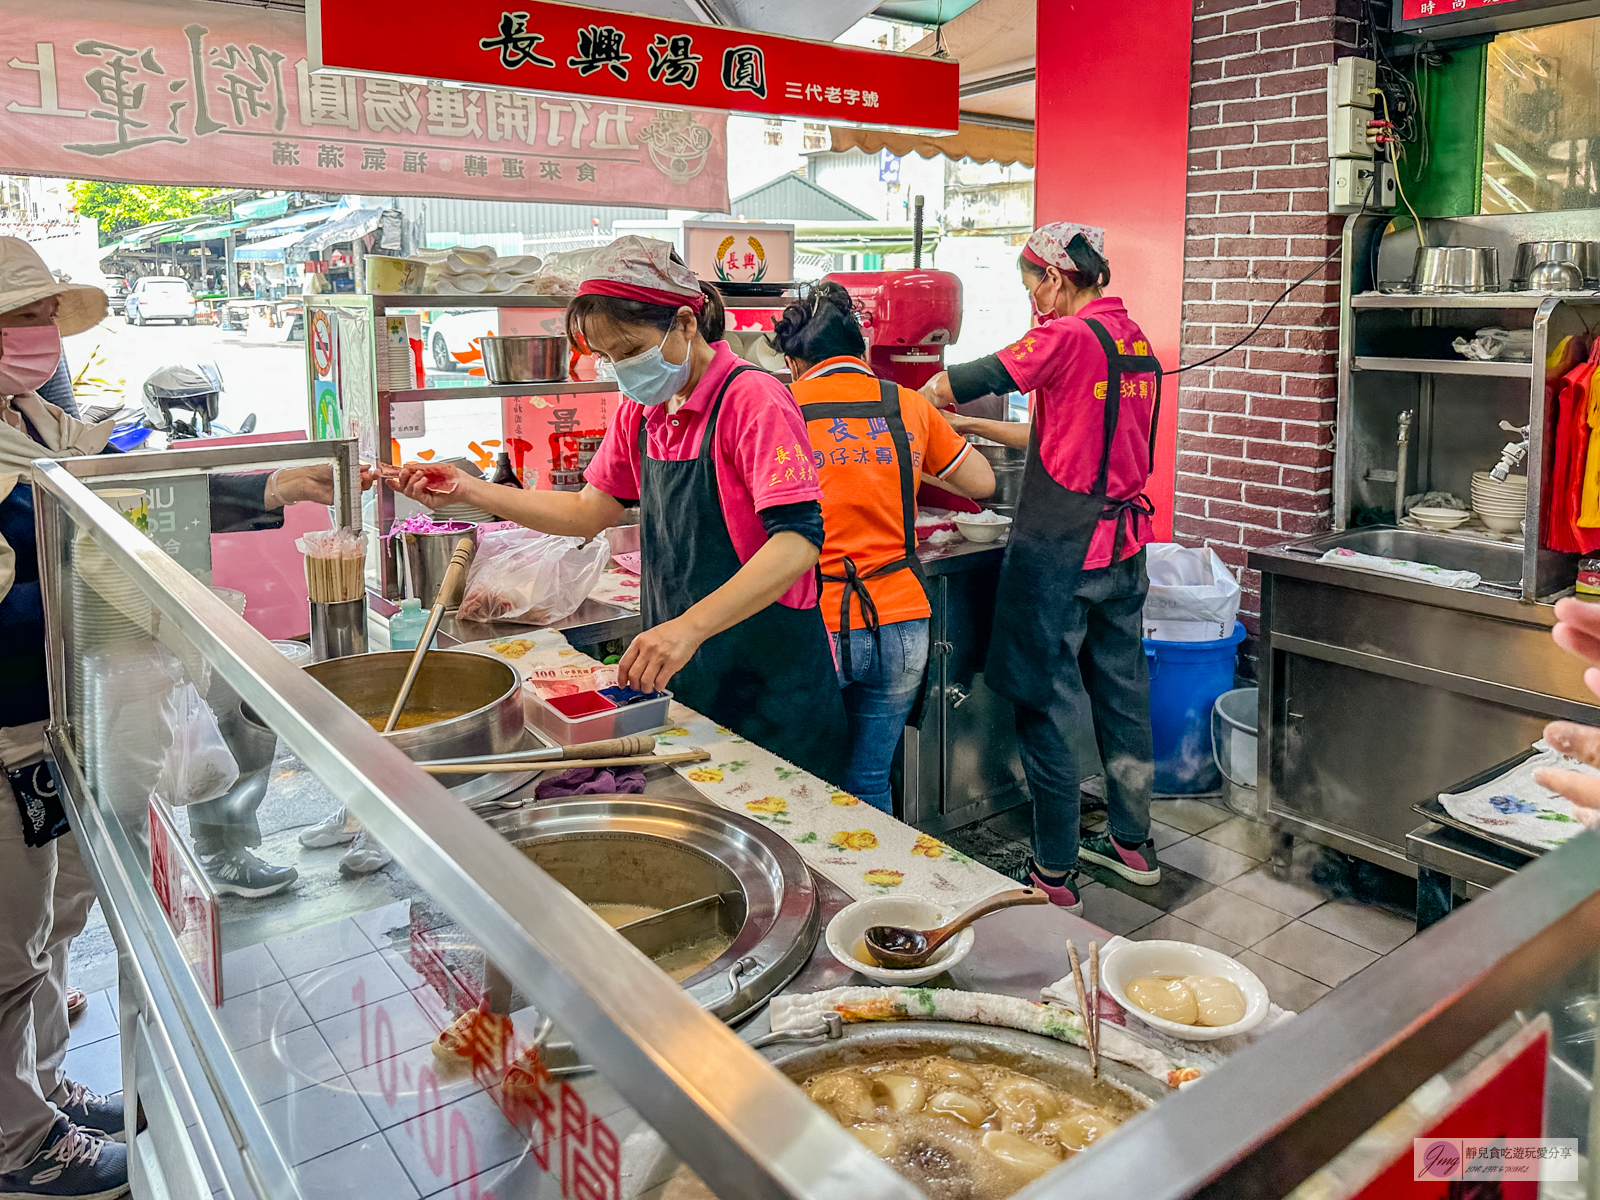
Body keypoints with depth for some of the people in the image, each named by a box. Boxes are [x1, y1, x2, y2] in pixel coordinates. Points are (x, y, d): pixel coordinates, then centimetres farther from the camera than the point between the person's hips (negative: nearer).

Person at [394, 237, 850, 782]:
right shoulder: (640, 412, 8)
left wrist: (690, 626, -35)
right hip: (680, 674, 7)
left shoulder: (752, 399, -17)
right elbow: (591, 510, 14)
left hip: (769, 681, -7)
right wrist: (468, 489, 4)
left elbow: (799, 540, -26)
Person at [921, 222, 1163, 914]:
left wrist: (925, 399, 9)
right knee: (1121, 693, 17)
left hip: (1059, 548, -8)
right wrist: (975, 426, 20)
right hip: (1123, 544, 8)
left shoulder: (1069, 335, -13)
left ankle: (1055, 876, 9)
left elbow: (957, 384, -12)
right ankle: (1131, 843, 32)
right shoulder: (1135, 340, 12)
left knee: (1045, 706, 1)